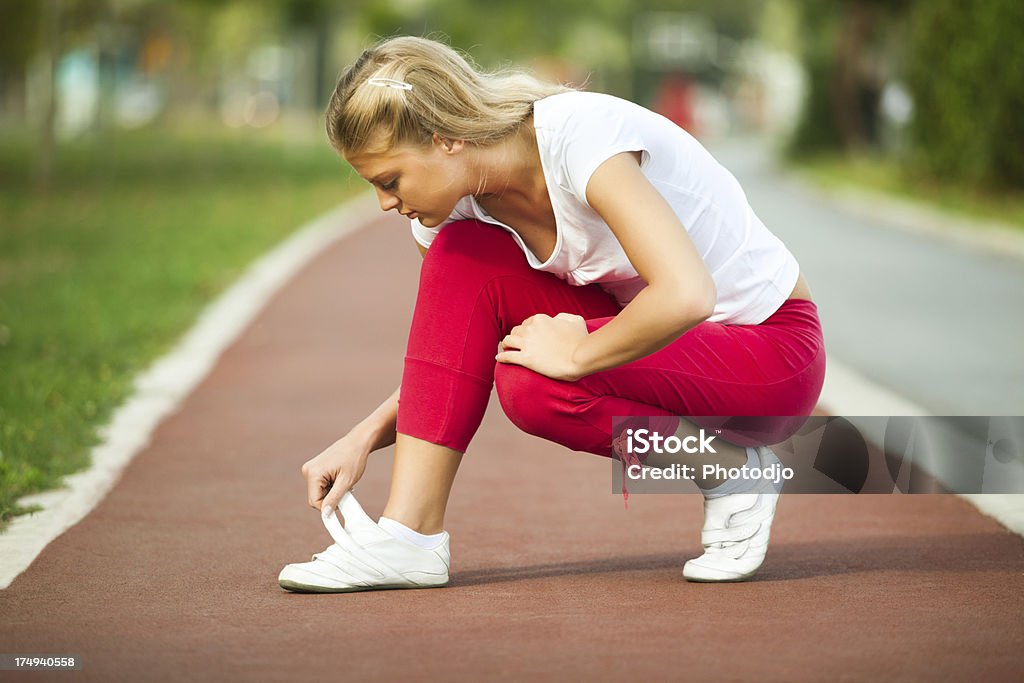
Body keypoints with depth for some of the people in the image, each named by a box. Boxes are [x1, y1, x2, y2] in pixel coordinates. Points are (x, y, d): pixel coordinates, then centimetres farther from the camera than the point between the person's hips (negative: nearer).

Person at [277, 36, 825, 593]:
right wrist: (365, 437, -4)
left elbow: (686, 296, -39)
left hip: (774, 354, -7)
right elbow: (453, 352, 9)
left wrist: (573, 354, -25)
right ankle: (408, 535, -15)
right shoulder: (459, 205, -5)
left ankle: (729, 473, -6)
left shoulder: (580, 138, -28)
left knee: (531, 383, -29)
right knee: (461, 258, -13)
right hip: (661, 337, 7)